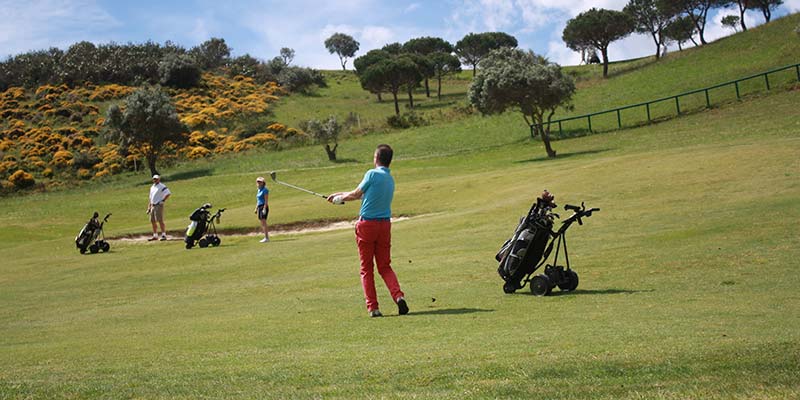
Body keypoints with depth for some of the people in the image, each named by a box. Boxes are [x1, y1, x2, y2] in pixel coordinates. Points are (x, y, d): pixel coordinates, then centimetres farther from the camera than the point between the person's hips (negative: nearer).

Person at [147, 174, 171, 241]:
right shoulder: (152, 187, 19)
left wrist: (163, 200, -19)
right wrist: (149, 208, 19)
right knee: (152, 221, 9)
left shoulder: (162, 186, -6)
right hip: (153, 206, 8)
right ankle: (155, 236, 16)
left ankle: (164, 235, -12)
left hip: (159, 205, -8)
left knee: (160, 220, -13)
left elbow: (168, 193, -18)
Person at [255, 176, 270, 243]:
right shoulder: (259, 190, 17)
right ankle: (266, 237, 10)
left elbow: (266, 200, -15)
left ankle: (266, 238, -14)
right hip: (259, 207, 9)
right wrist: (256, 208, 19)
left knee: (263, 222, -13)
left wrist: (264, 208, -21)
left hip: (264, 207, -9)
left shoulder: (265, 190, -10)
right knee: (262, 223, 7)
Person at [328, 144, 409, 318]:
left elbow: (356, 194, -3)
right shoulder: (390, 179, 12)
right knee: (385, 267, 12)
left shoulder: (372, 174, -11)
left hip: (367, 224, -5)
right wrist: (340, 195, 27)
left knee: (367, 268, 5)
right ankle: (398, 296, -11)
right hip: (385, 224, 5)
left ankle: (372, 307, 1)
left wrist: (340, 197, 18)